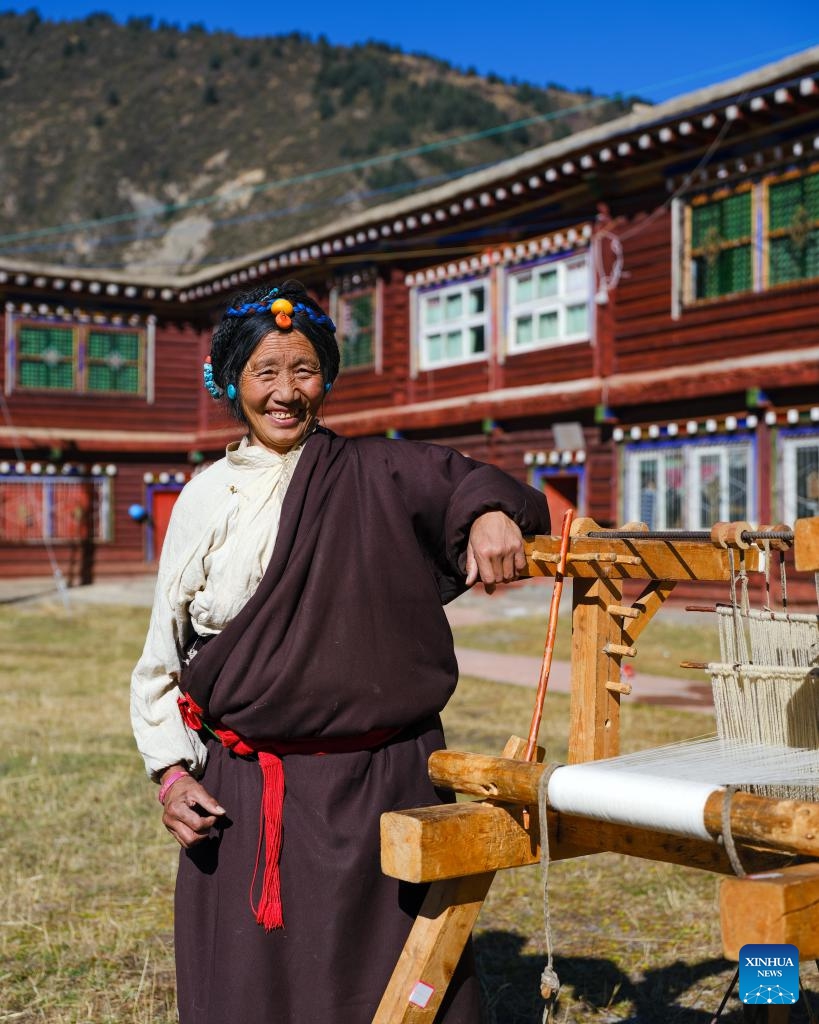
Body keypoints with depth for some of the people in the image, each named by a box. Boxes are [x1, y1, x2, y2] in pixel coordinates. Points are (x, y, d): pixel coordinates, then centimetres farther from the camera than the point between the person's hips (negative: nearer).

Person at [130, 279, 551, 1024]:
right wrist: (171, 771, 0)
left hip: (380, 781, -1)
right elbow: (163, 657, 9)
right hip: (242, 791, 1)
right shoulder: (206, 501, 7)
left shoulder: (372, 476, 5)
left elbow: (452, 477, -14)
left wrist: (491, 509, -36)